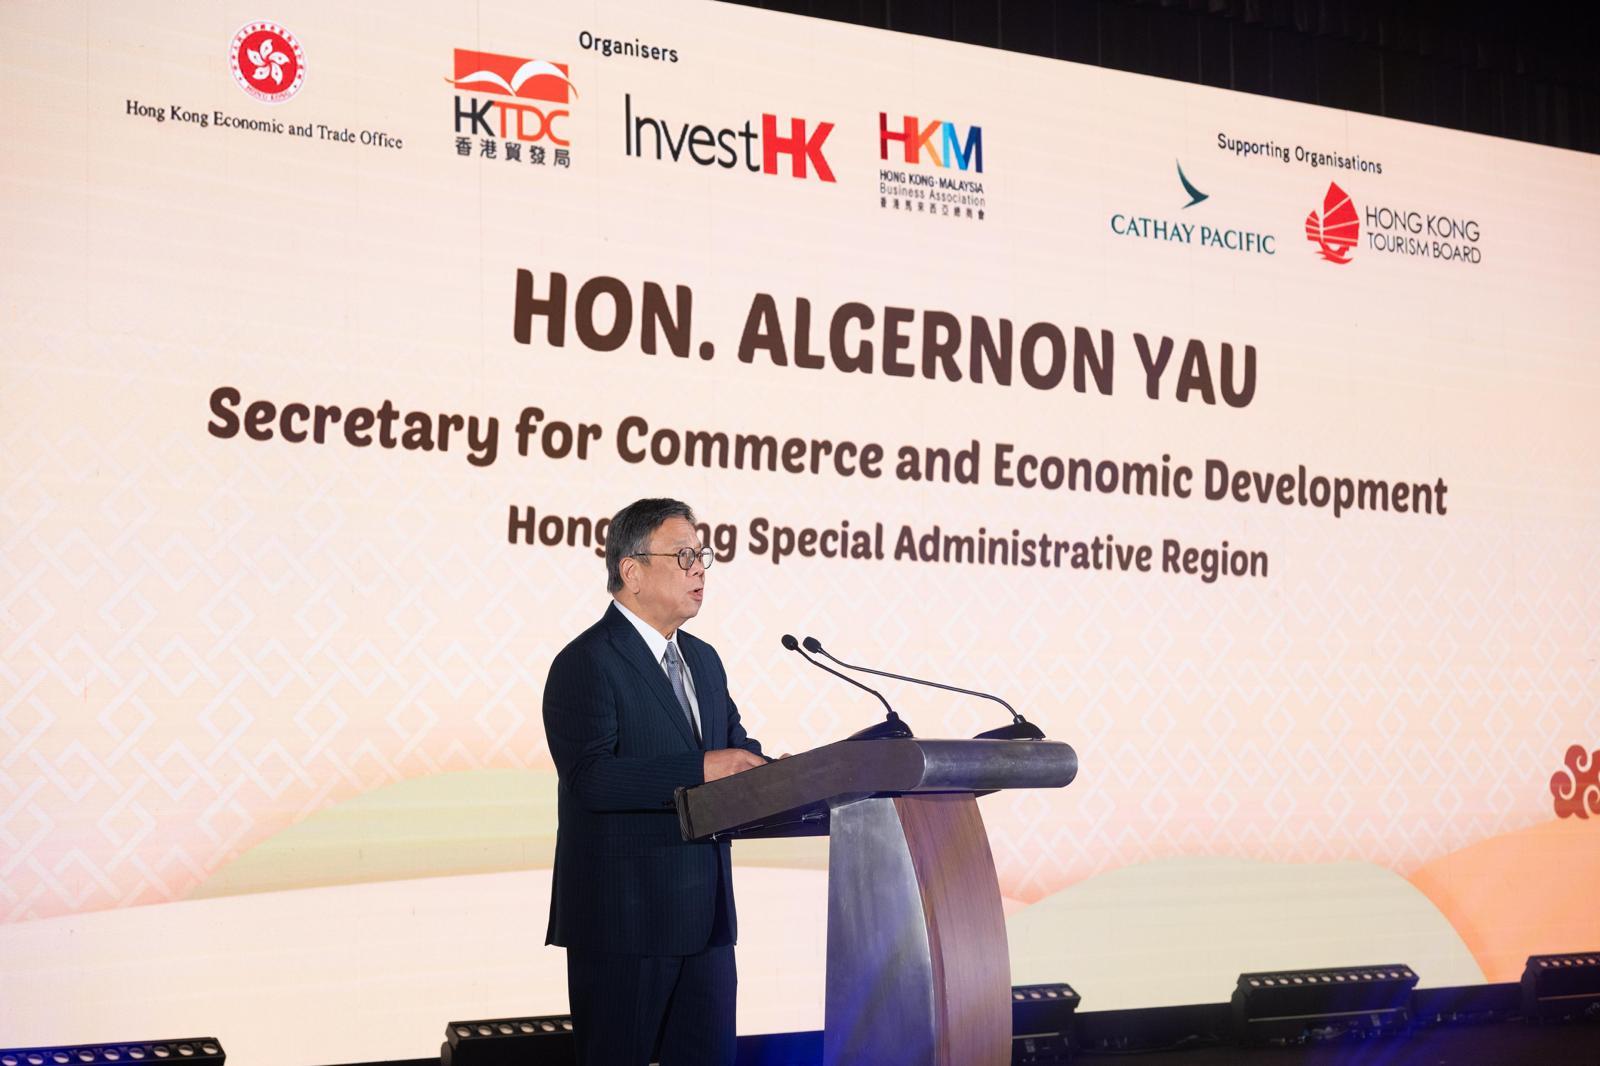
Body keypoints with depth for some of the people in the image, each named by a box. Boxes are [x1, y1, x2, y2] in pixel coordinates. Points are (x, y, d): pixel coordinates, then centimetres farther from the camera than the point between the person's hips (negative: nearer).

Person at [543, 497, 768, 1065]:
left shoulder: (704, 659, 16)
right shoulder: (586, 662, -11)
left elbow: (735, 749, 18)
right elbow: (590, 777, -23)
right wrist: (700, 771, -28)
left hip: (705, 913, 8)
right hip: (624, 916, -7)